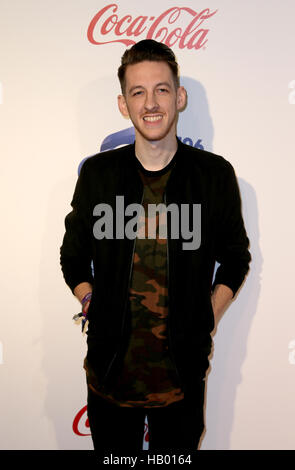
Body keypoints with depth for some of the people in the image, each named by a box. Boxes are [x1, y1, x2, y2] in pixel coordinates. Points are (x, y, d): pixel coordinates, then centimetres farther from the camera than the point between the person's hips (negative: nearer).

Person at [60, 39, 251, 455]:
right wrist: (92, 306, -2)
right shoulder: (97, 172, -1)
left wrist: (206, 321, -2)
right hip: (110, 370, 1)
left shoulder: (216, 174, -3)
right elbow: (73, 257, 10)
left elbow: (236, 258, 8)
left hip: (183, 373, 0)